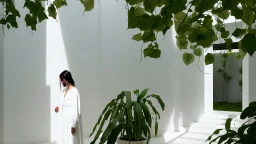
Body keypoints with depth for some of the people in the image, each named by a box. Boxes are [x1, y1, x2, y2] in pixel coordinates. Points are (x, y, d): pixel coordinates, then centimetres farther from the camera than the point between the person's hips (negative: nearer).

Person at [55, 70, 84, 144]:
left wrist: (73, 125, -19)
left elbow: (75, 109, -19)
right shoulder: (65, 91, 9)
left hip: (71, 121, -9)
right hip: (65, 120, 9)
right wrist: (59, 107, 2)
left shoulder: (74, 91, -17)